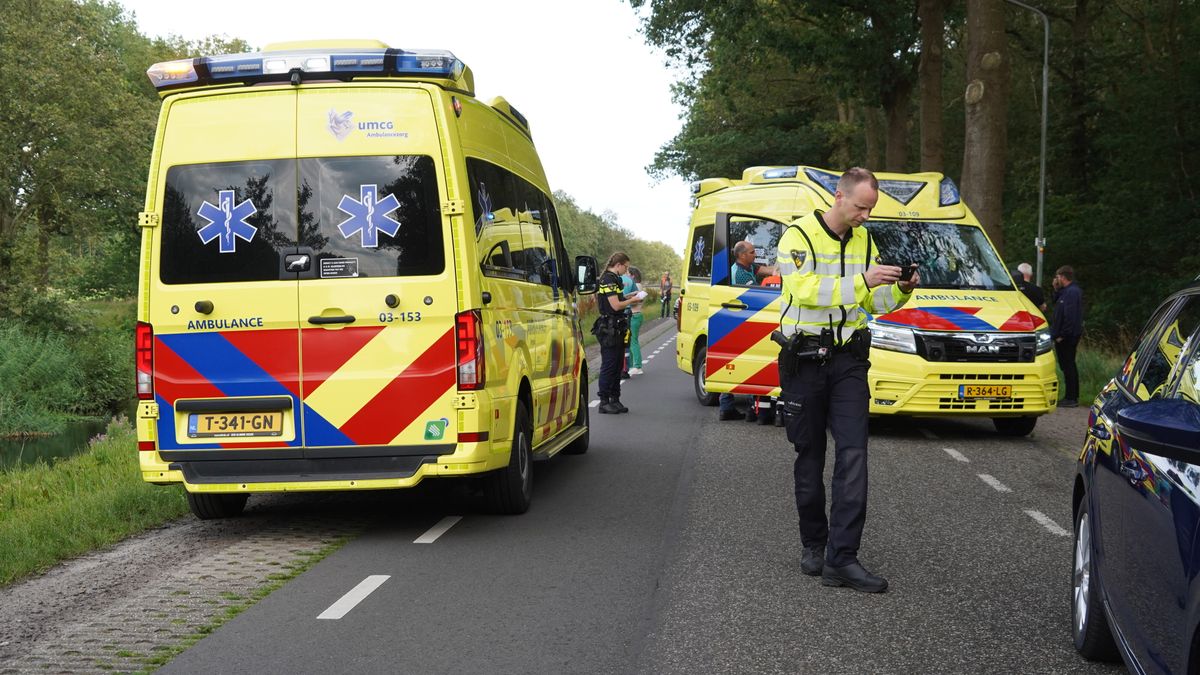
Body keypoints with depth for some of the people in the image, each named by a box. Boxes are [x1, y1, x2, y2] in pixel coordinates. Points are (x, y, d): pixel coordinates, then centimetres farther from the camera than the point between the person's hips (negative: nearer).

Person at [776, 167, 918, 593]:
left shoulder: (863, 240, 11)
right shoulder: (799, 235, -7)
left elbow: (873, 304, 14)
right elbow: (805, 289, -23)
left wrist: (900, 290, -7)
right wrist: (861, 281, -30)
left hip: (848, 359, 4)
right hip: (804, 359, -3)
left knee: (853, 454, -10)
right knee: (810, 456, 7)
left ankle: (842, 558, -12)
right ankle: (813, 544, 23)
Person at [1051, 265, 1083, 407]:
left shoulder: (1071, 292, -19)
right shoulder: (1068, 291, 13)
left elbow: (1069, 316, -25)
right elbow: (1056, 304, 22)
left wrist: (1061, 335, -23)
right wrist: (1057, 290, 9)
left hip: (1066, 337, -11)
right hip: (1070, 335, 11)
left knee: (1067, 366, -6)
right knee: (1070, 365, 16)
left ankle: (1070, 398, -4)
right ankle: (1073, 396, 23)